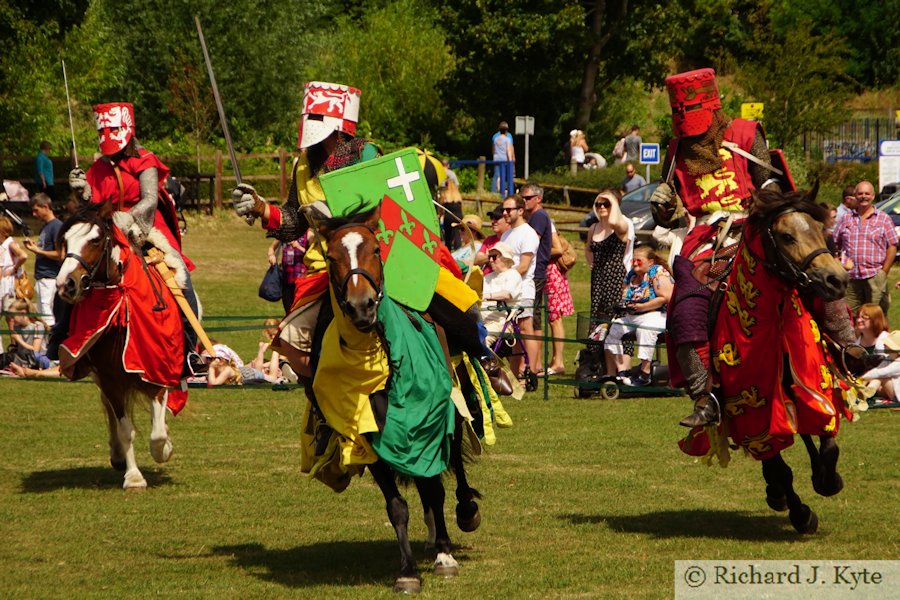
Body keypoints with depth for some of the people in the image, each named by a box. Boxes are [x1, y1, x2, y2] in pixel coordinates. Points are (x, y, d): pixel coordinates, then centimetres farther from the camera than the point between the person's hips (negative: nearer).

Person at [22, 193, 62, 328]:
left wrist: (38, 251, -12)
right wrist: (33, 246, 9)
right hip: (40, 278, 10)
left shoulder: (57, 226, -12)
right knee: (41, 318, 12)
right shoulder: (45, 227, 17)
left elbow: (60, 255, -18)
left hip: (49, 278, -10)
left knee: (48, 319, -13)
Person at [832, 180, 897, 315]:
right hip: (850, 277, 2)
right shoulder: (845, 219, 13)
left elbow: (892, 246, 2)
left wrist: (884, 271, -6)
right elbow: (833, 244, 14)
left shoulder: (883, 219, 7)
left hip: (874, 275, -2)